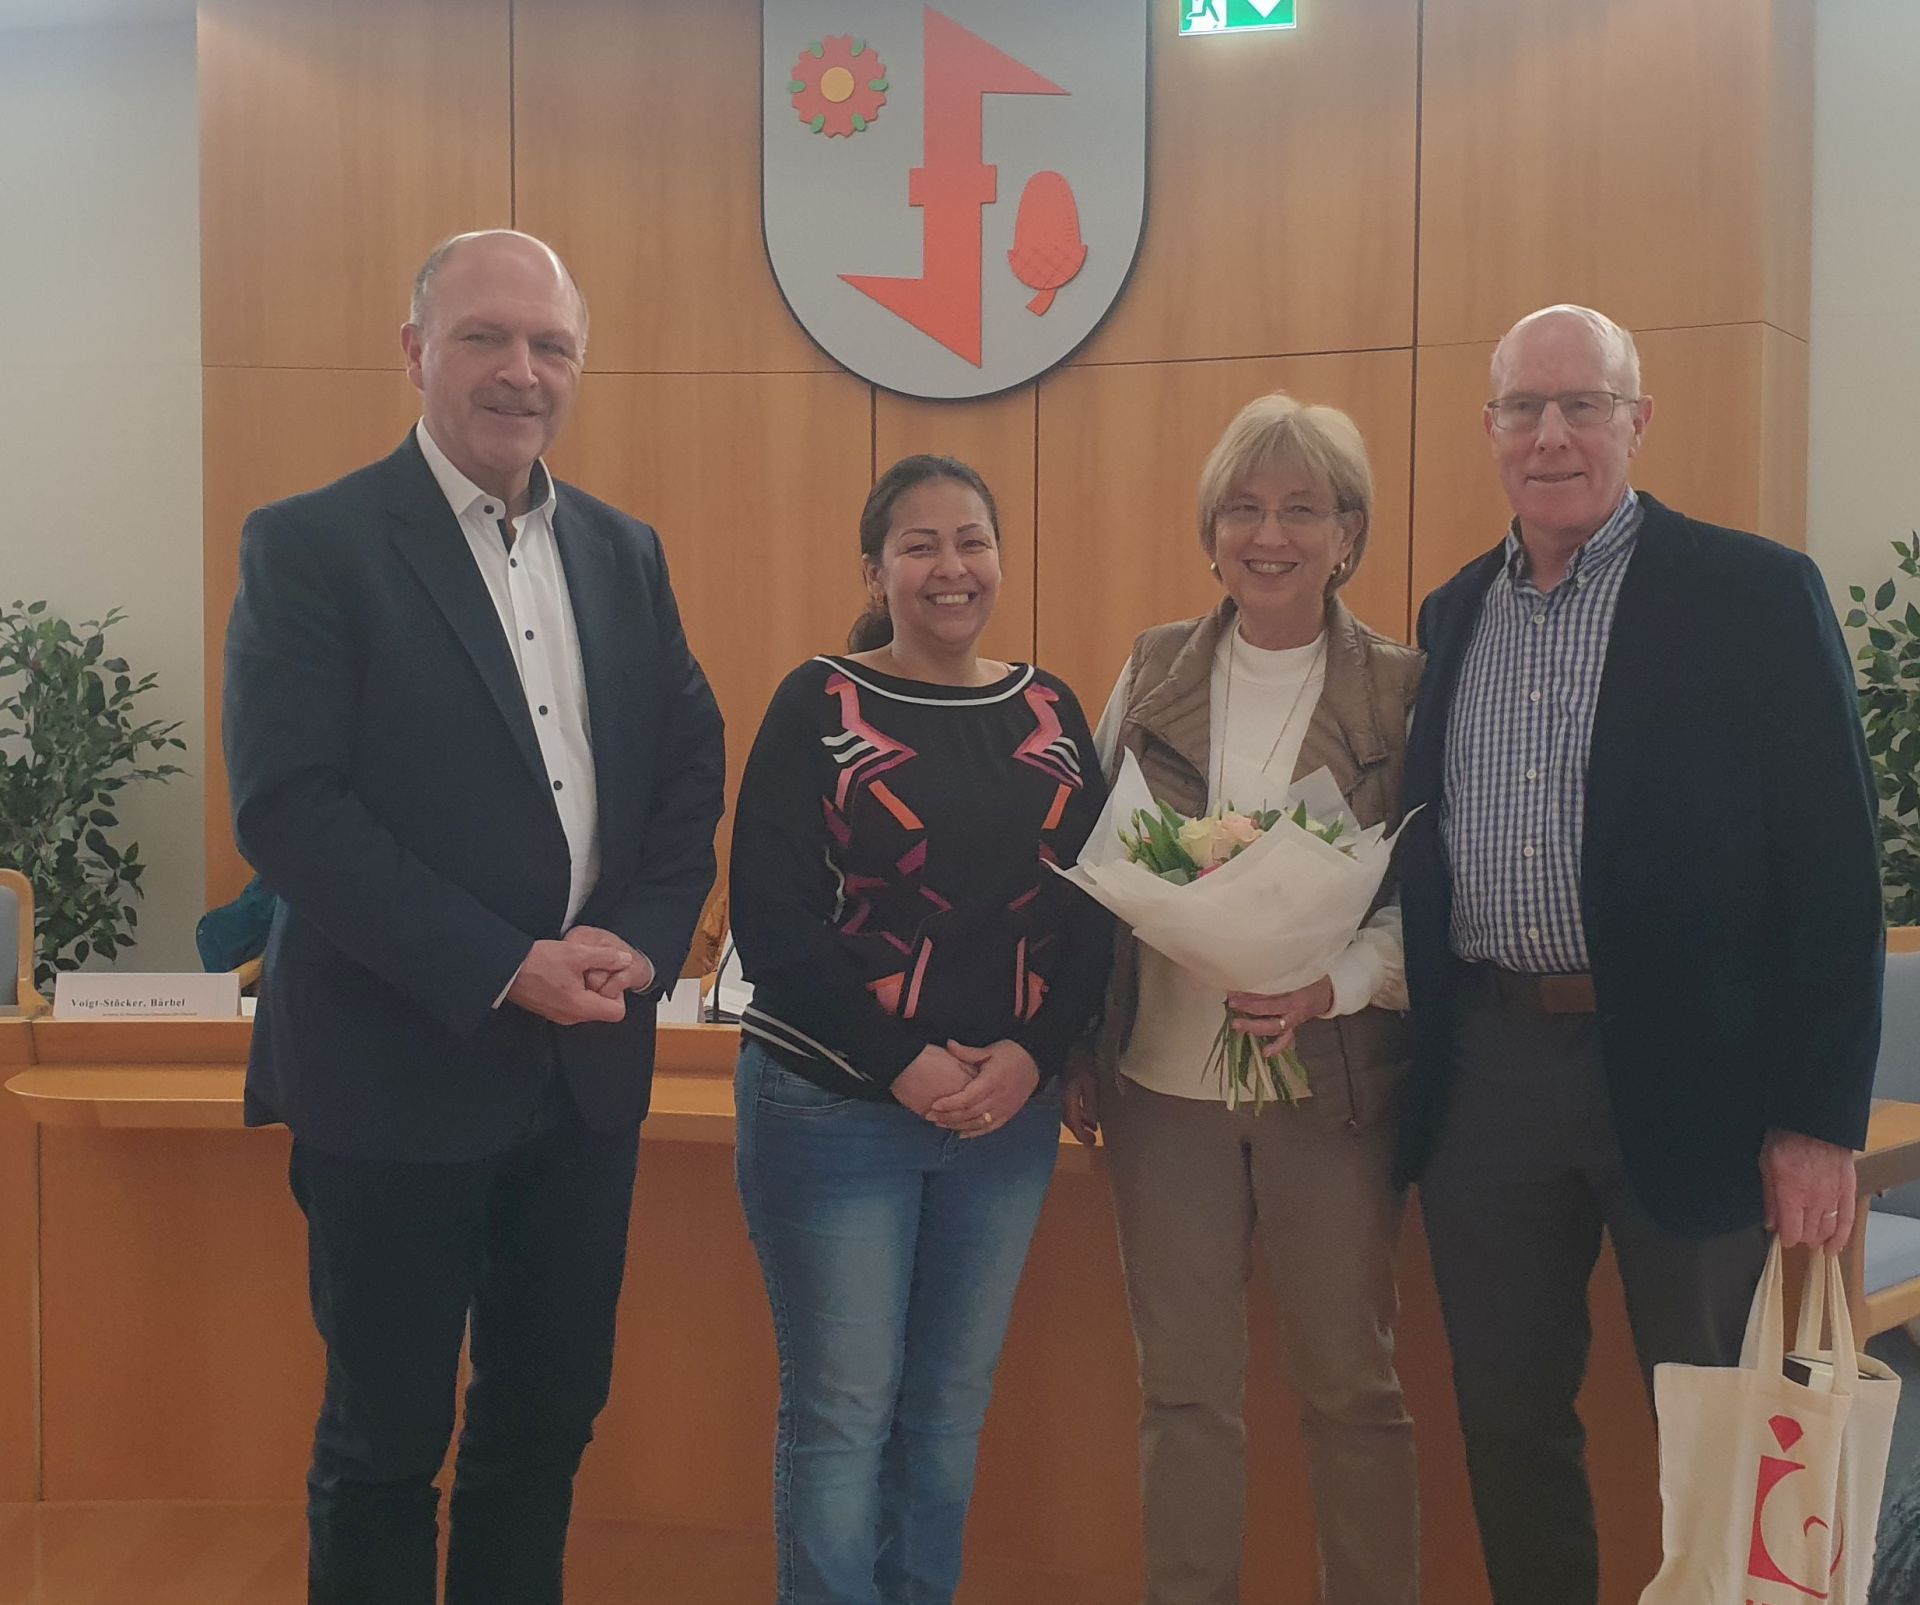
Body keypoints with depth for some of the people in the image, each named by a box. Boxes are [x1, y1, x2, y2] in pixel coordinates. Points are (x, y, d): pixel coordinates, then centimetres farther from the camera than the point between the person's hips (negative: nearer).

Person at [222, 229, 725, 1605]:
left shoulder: (624, 551, 10)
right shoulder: (312, 546, -8)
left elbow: (692, 764, 10)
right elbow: (286, 807, -15)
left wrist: (641, 941, -8)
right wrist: (507, 969, -19)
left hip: (588, 1067, 5)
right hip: (400, 1069, -5)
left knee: (550, 1418, 16)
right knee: (386, 1439, 9)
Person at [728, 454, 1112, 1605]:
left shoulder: (1051, 711, 8)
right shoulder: (819, 705, -4)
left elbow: (1093, 911, 5)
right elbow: (768, 922, -10)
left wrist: (1032, 1056, -11)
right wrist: (904, 1064, -16)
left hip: (1011, 1111, 4)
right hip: (836, 1107, -4)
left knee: (952, 1405, 13)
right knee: (843, 1413, 2)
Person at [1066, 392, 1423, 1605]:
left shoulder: (1401, 691, -2)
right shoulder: (1152, 673, 4)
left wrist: (1335, 984, -22)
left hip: (1333, 1083, -2)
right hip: (1164, 1080, 2)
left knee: (1352, 1383, 9)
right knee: (1184, 1387, 10)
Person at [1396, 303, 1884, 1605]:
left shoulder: (1756, 594, -5)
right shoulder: (1453, 614, 11)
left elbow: (1832, 871, -8)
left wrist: (1819, 1118, -11)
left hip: (1683, 1072, -4)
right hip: (1485, 1070, 5)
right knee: (1508, 1417, 14)